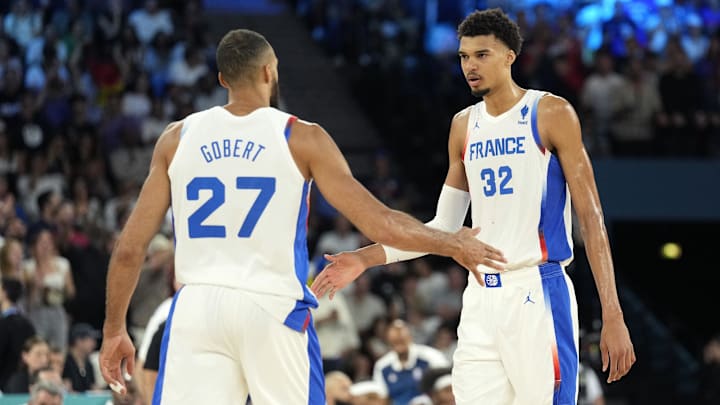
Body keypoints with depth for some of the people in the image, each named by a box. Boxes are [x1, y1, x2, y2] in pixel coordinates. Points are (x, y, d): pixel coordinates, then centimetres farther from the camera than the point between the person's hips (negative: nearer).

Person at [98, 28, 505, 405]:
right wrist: (453, 244, 14)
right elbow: (379, 223, -1)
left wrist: (114, 329, 16)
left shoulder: (178, 138, 7)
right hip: (273, 309, -2)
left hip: (197, 308, 2)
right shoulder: (302, 138, 0)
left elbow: (130, 248, 6)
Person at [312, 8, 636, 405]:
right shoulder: (464, 126, 13)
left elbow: (591, 217, -7)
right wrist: (365, 259, 11)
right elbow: (444, 226, 20)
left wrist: (613, 316, -13)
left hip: (536, 295, -6)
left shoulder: (551, 114, -4)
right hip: (480, 298, 6)